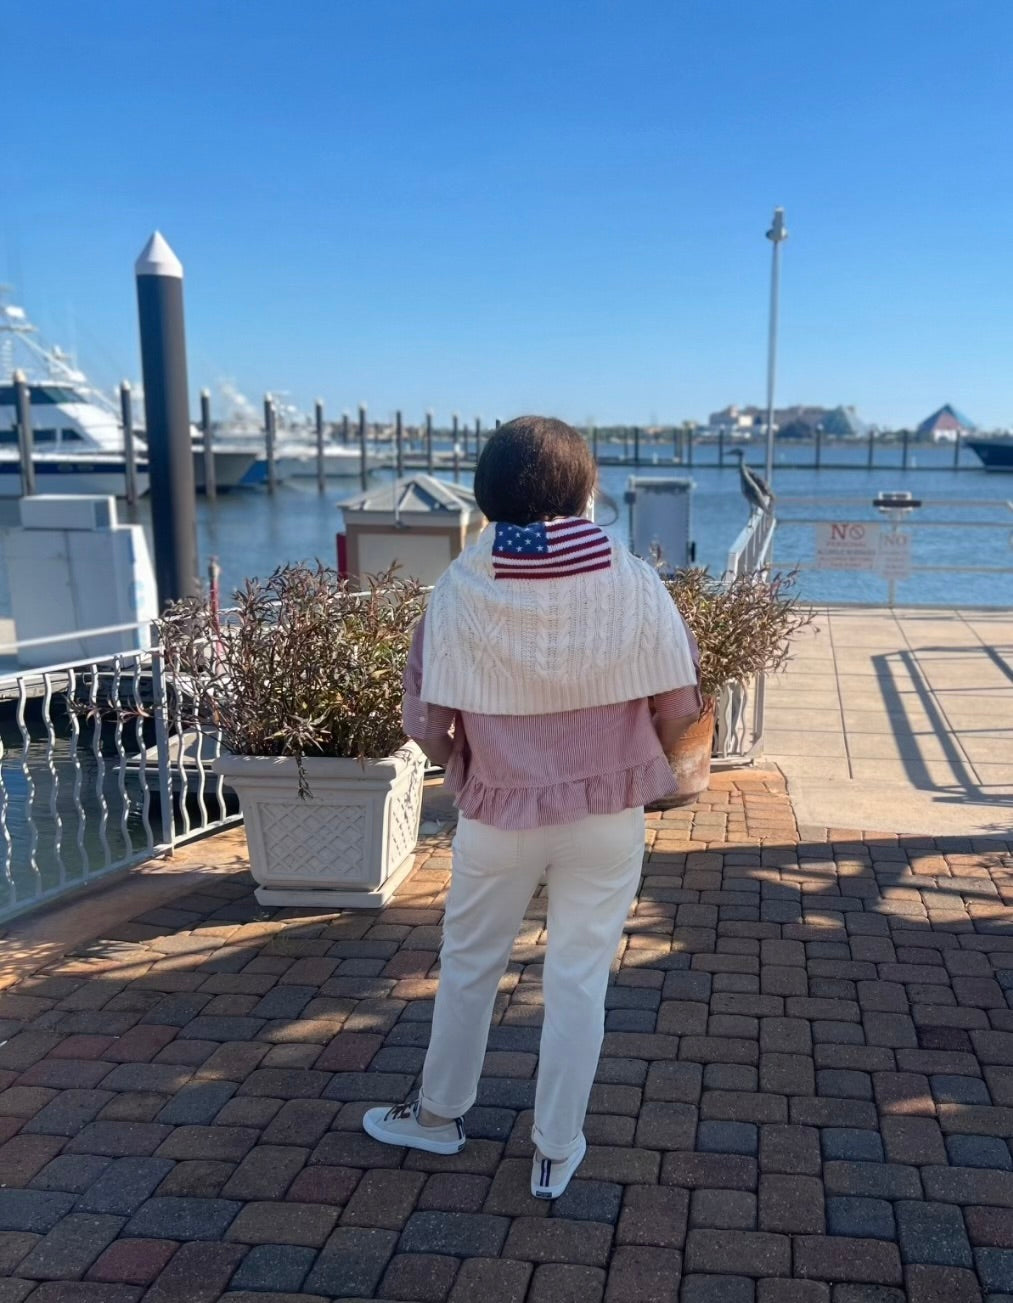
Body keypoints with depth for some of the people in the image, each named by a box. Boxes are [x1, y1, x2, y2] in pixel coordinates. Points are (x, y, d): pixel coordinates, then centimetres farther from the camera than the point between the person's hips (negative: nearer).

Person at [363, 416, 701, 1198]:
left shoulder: (461, 588, -13)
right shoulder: (632, 583, -13)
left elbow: (424, 722, -10)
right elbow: (679, 709, -9)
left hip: (498, 816, 0)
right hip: (608, 817, 0)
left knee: (469, 966, 21)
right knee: (579, 981, 14)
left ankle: (441, 1114, 41)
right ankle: (556, 1153, 29)